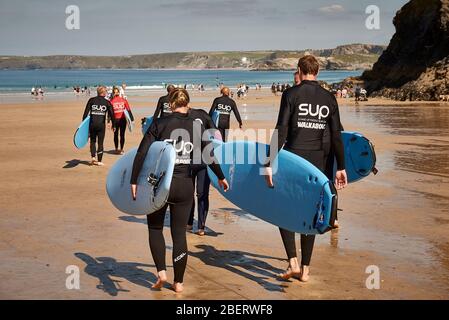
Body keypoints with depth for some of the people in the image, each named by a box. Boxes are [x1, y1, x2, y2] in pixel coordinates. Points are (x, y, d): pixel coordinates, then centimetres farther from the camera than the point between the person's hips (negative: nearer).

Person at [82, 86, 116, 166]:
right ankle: (99, 161, 8)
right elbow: (111, 114, 1)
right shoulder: (107, 102, 1)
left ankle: (93, 157, -1)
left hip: (92, 124, 1)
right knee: (100, 142, 7)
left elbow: (86, 112, 0)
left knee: (93, 141, 16)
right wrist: (113, 125, 11)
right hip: (101, 124, -1)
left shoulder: (91, 100, 2)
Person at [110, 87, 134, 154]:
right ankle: (121, 150, 4)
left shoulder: (111, 101, -4)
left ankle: (116, 149, 19)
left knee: (116, 134, 14)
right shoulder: (123, 100, -1)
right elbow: (128, 110, -1)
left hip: (115, 120, 0)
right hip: (123, 119, 0)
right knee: (122, 135, 5)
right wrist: (132, 119, 3)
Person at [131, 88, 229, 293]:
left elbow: (141, 154, -8)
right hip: (185, 185, 2)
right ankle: (178, 282, 16)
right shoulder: (196, 126, 2)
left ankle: (161, 272, 6)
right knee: (179, 233, 11)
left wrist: (134, 181, -3)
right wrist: (221, 177, 22)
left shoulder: (159, 124, -4)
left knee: (155, 228, 19)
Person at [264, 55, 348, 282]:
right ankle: (305, 269, 16)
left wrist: (270, 163, -12)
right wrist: (341, 167, 11)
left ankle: (293, 262, -3)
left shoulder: (291, 94, -6)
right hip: (317, 161, 4)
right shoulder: (329, 98, 5)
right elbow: (336, 136, 6)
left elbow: (281, 131, -12)